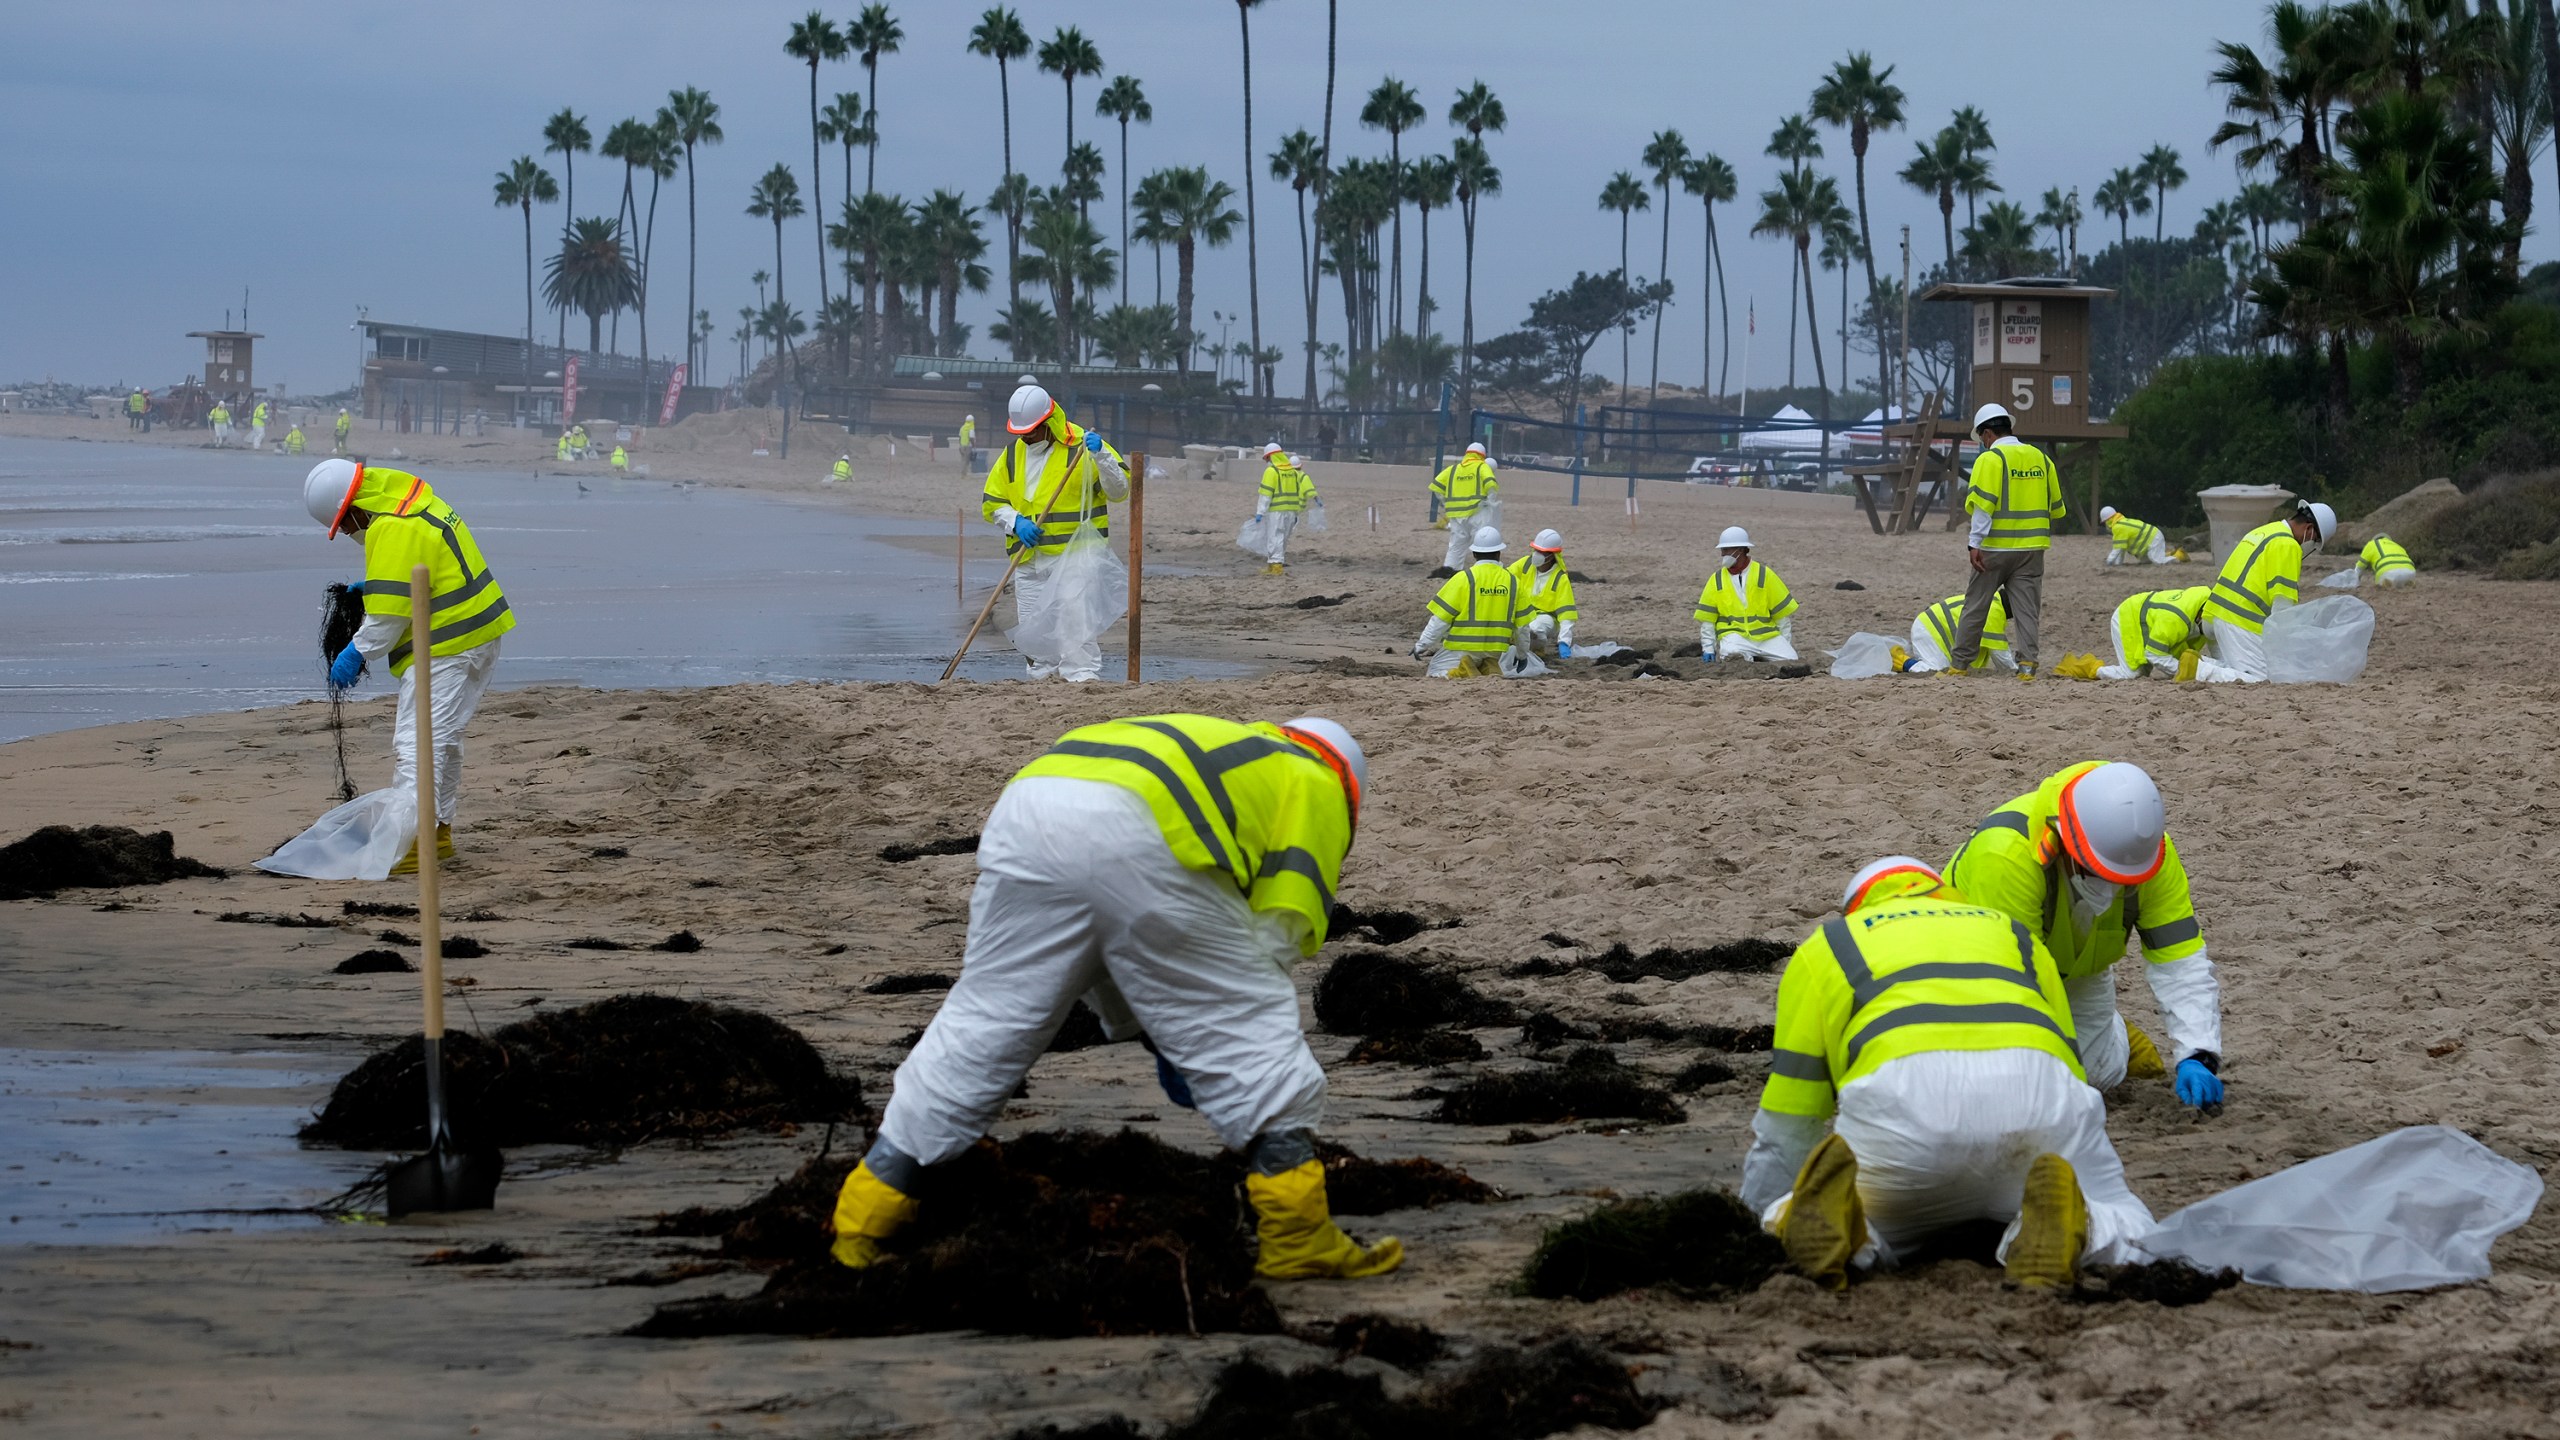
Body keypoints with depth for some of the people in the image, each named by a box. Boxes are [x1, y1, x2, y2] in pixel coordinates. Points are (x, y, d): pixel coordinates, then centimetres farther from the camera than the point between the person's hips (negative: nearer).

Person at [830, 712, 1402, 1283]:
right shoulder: (1314, 787, 27)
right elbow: (1280, 930, 12)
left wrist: (1150, 1031, 39)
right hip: (1135, 840, -6)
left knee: (980, 1022, 16)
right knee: (1252, 1037, 7)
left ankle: (862, 1216, 19)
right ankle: (1298, 1235, 7)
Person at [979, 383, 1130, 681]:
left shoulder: (1080, 446, -3)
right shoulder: (1013, 453, 14)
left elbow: (1120, 490, -7)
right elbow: (991, 503, 16)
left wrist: (1101, 456, -23)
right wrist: (1015, 522, -3)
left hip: (1073, 558, -6)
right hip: (1029, 561, 6)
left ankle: (1083, 678, -20)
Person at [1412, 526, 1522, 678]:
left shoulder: (1463, 579, -9)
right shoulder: (1513, 582, 3)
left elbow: (1440, 619, -8)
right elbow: (1522, 624, 10)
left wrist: (1421, 645, 1)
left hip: (1462, 647, -4)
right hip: (1496, 649, 4)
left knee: (1436, 673, 10)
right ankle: (1489, 669, -7)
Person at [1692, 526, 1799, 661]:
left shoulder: (1764, 575, 3)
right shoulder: (1716, 581, 6)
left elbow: (1782, 612, 5)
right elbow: (1707, 619, 6)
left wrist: (1785, 644, 2)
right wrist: (1708, 649, -4)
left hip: (1767, 635, 1)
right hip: (1735, 634, -1)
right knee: (1731, 654, -36)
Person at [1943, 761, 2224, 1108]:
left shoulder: (2151, 852, -28)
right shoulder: (2007, 855, -44)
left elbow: (2182, 963, -28)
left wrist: (2197, 1057, -40)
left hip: (2075, 969, 4)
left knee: (2103, 1073, -1)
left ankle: (2112, 1034, 34)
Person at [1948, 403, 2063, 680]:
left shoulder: (1990, 459, -8)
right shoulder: (2040, 458, 10)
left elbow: (1983, 503, -16)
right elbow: (2055, 506, 16)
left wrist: (1974, 543, -16)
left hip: (1996, 546, -4)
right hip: (2032, 548, 4)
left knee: (1976, 606, 6)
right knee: (2026, 608, 7)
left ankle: (1959, 664, 12)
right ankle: (2027, 664, -3)